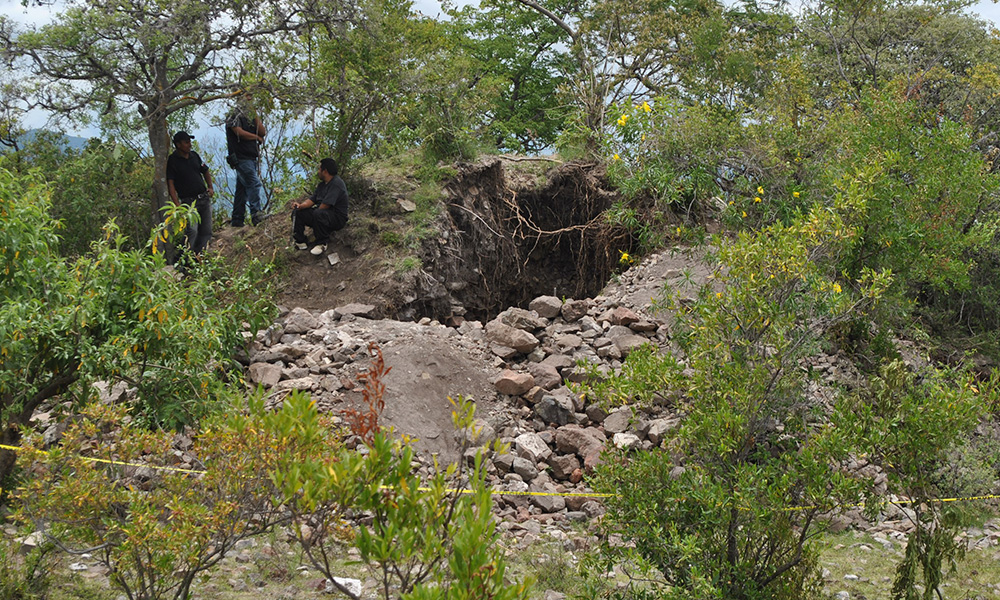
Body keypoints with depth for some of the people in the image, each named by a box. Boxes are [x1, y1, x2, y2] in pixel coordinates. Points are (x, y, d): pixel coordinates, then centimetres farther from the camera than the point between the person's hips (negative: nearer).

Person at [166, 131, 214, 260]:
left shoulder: (194, 155, 12)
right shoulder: (172, 161, -7)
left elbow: (206, 171, 27)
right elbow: (170, 184, -11)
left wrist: (210, 187, 10)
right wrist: (177, 205, -19)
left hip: (205, 199, 6)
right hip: (189, 202, -6)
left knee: (206, 232, 6)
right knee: (192, 231, -19)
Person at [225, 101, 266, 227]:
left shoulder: (250, 120, 21)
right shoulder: (234, 118, 0)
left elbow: (262, 132, 10)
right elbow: (240, 132, -14)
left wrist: (256, 116, 6)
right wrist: (257, 137, -1)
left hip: (251, 158, 8)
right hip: (241, 158, -8)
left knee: (242, 188, 8)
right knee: (254, 184, -19)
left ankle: (237, 220, 10)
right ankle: (256, 214, -23)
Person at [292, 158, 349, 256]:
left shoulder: (336, 183, -18)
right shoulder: (322, 184, 16)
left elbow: (326, 205, -24)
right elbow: (312, 199, 11)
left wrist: (316, 212, -8)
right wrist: (301, 205, -9)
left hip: (338, 218, -10)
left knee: (318, 214, -41)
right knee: (297, 213, 0)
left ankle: (322, 243, -26)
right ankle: (300, 242, -5)